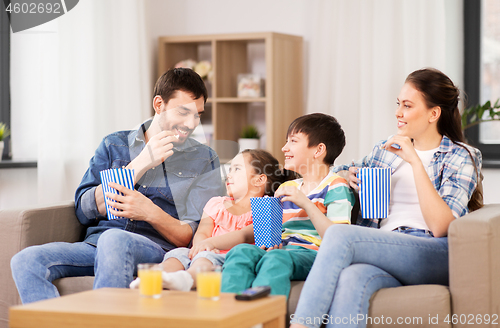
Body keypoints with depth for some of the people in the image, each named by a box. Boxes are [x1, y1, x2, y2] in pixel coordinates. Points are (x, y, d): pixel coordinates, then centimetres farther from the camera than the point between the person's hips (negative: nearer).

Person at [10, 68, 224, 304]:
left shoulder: (204, 160, 14)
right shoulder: (114, 145, 19)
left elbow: (191, 237, 5)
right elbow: (84, 209, 6)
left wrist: (149, 212, -16)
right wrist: (141, 163, -2)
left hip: (156, 250, -3)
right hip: (96, 245, 3)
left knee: (114, 240, -39)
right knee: (25, 260, -25)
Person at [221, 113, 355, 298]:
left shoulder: (335, 187, 4)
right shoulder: (286, 189, 27)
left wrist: (305, 203, -15)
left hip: (311, 254, -6)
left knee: (275, 259, -38)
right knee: (241, 252, -26)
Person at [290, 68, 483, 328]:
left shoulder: (462, 157, 8)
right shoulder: (385, 149, 22)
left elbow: (440, 227, -8)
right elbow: (336, 171, 38)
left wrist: (415, 161, -11)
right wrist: (350, 178, 13)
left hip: (434, 256, -4)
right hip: (384, 254, 4)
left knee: (339, 234, -30)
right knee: (350, 279, -37)